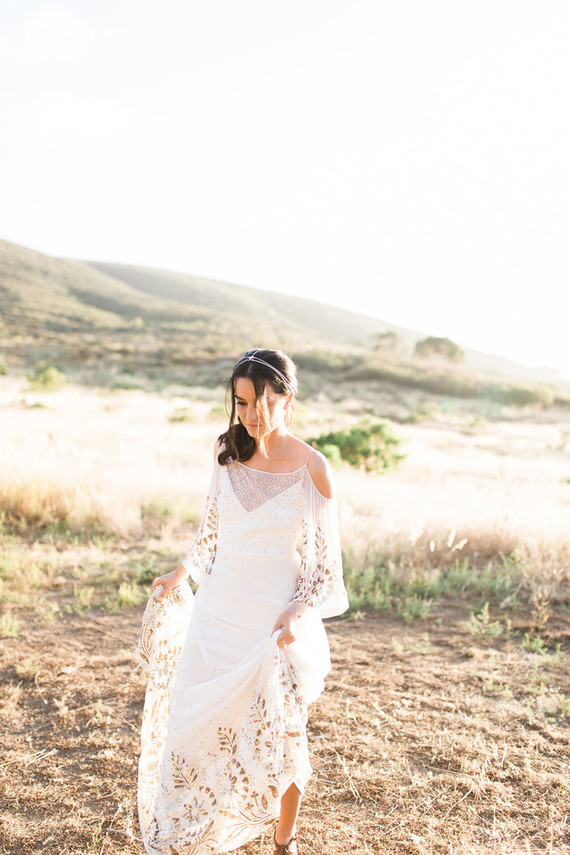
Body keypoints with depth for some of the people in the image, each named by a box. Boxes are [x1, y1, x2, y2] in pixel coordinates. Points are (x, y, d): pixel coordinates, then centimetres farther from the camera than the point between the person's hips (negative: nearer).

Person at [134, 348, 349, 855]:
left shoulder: (311, 467, -12)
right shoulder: (228, 452, -1)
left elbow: (325, 557, -6)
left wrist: (297, 614, -19)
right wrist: (183, 572, 20)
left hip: (277, 623, -3)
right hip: (218, 615, 4)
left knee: (281, 736, 10)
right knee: (197, 724, 9)